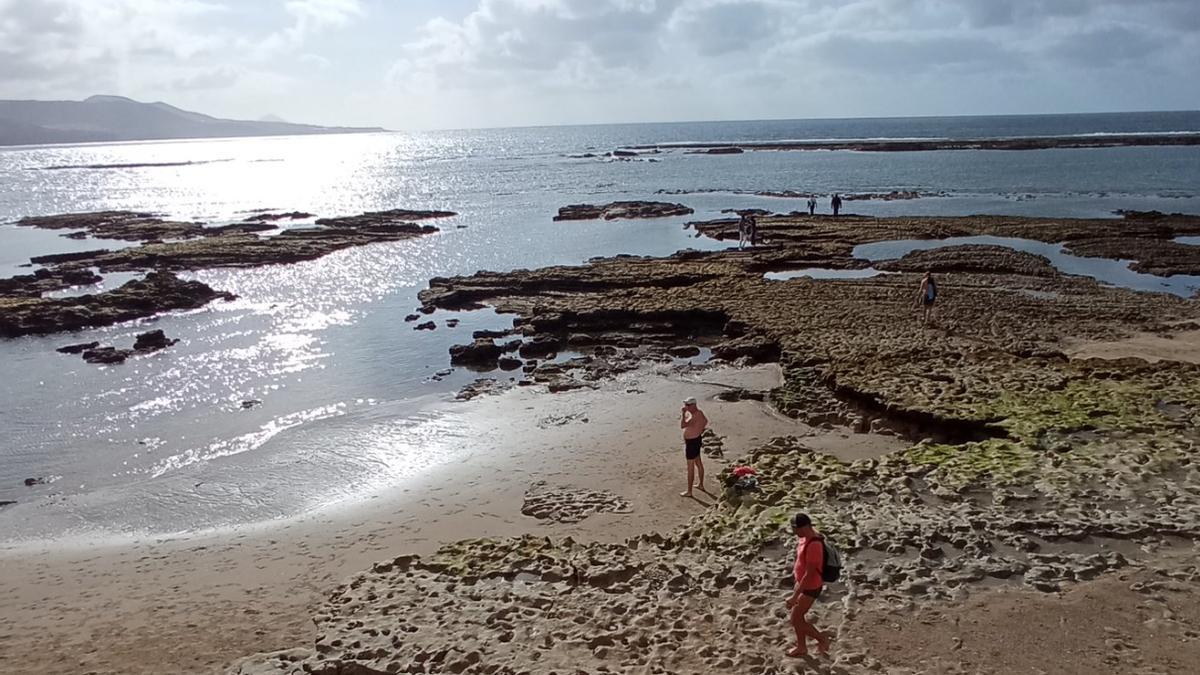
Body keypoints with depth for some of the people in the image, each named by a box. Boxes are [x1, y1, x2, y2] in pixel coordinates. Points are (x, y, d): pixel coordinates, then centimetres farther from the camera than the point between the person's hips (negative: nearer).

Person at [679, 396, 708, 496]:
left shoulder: (695, 416, -30)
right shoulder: (698, 412, 2)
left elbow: (682, 425, -41)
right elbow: (705, 421, 21)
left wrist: (683, 413, -31)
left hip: (692, 443, -10)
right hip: (696, 440, 10)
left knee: (690, 467, 0)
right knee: (698, 463, 23)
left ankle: (689, 491, 9)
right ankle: (701, 484, 39)